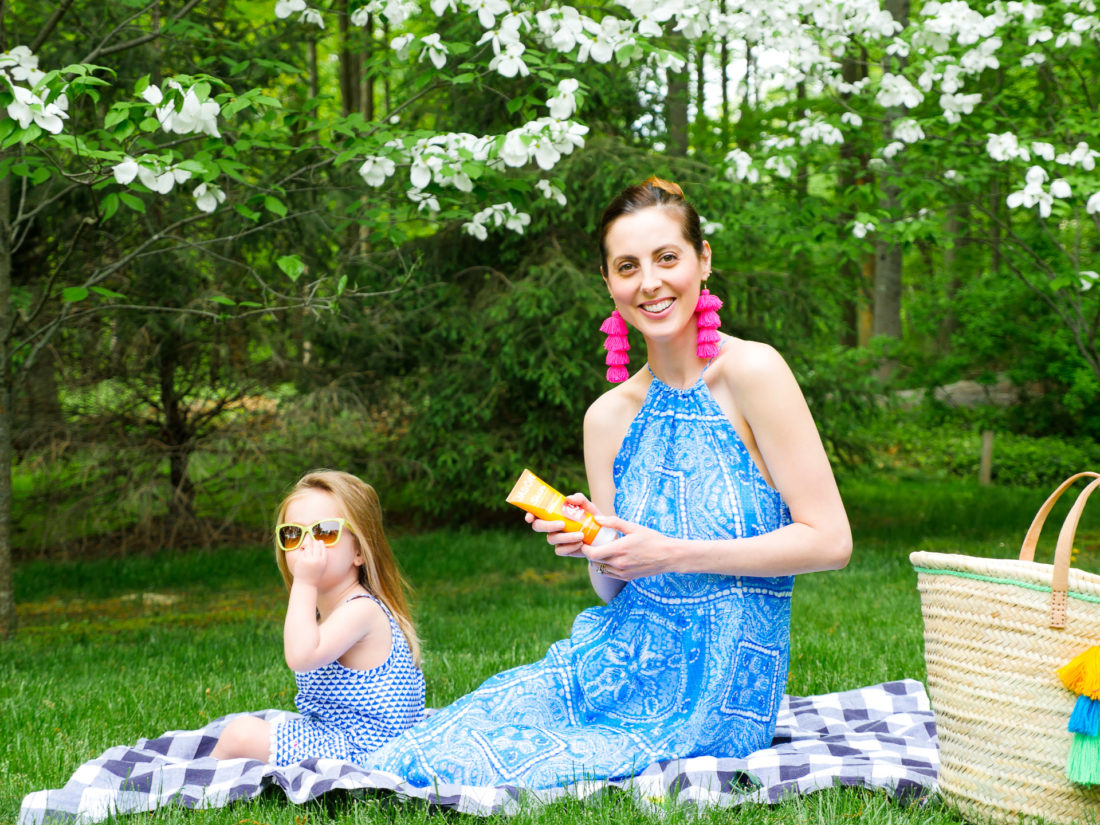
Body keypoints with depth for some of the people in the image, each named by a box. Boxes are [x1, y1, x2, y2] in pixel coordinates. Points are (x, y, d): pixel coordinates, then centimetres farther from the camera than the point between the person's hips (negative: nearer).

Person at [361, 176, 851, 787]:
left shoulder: (751, 372, -11)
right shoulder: (609, 417, 5)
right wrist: (593, 547, -12)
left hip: (712, 693, -5)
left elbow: (830, 541, -14)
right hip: (625, 663, 5)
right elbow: (618, 591, 11)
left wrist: (673, 555, -18)